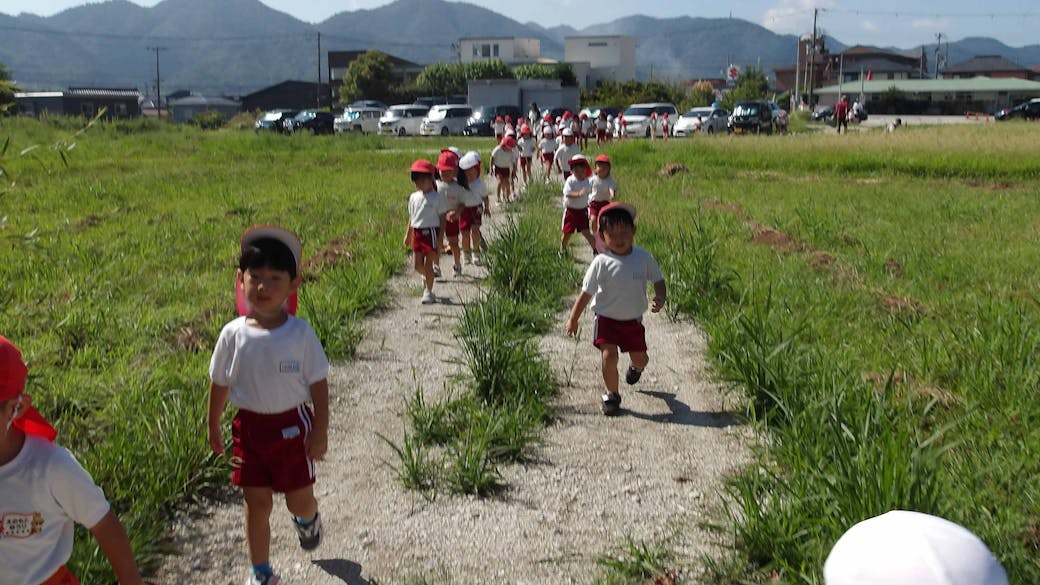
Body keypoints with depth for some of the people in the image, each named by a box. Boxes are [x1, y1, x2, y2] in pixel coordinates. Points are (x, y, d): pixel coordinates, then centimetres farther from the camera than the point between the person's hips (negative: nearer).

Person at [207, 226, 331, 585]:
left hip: (292, 426, -1)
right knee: (256, 503, 10)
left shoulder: (300, 333, -14)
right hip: (249, 427, 2)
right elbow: (219, 383, 4)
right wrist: (213, 427, 10)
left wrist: (320, 432, -8)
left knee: (300, 499, 9)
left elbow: (318, 384, -8)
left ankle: (308, 520, 47)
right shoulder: (233, 334, -9)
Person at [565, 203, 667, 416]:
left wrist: (660, 298, -17)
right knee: (609, 355, -17)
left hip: (633, 320, 3)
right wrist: (573, 319, -3)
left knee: (640, 358, 12)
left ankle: (636, 367, 52)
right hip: (606, 318, -2)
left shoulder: (644, 258, -9)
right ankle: (612, 394, 7)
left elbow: (658, 280, 4)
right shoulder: (601, 263, -15)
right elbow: (586, 293, -8)